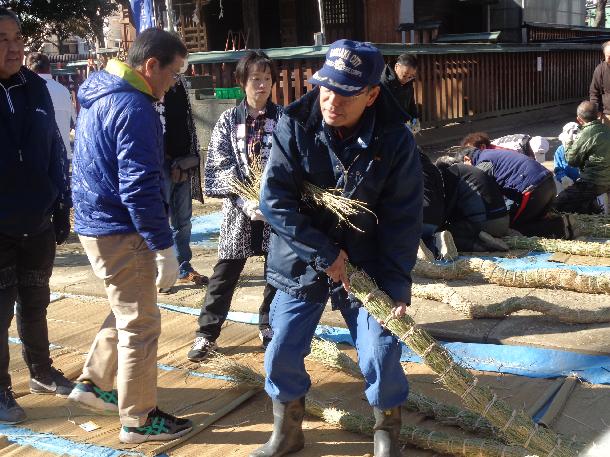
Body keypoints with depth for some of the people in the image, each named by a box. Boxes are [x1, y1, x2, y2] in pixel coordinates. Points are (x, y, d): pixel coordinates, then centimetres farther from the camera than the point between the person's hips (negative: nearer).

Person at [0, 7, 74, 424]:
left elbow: (55, 152, 7)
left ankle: (41, 372, 35)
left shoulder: (36, 88, 3)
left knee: (34, 302, 18)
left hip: (37, 222, 4)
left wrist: (62, 208, 6)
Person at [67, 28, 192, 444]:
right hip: (120, 232, -10)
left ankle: (94, 383, 35)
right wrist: (164, 246, -20)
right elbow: (139, 187, -25)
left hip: (96, 223, 10)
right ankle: (139, 420, 13)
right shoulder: (134, 108, -20)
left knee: (128, 310, 24)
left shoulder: (101, 94, 11)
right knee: (141, 324, 1)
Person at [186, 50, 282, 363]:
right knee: (225, 273, 2)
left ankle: (269, 326, 29)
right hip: (239, 207, -1)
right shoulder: (228, 120, 1)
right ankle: (206, 334, 13)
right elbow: (220, 168, -5)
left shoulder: (283, 118, 1)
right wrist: (244, 202, -17)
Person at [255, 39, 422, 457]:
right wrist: (325, 255, -19)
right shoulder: (294, 125, -16)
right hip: (300, 261, 1)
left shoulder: (395, 140, -15)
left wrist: (398, 285, -16)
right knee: (282, 353, 4)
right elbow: (274, 199, -18)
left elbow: (403, 219, -11)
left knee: (381, 354, -3)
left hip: (365, 264, 0)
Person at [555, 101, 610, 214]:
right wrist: (575, 143, 16)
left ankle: (594, 208, -7)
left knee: (558, 203, -3)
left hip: (594, 183, -9)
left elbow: (571, 160, -10)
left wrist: (568, 144, 5)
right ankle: (593, 203, 10)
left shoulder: (587, 133, -20)